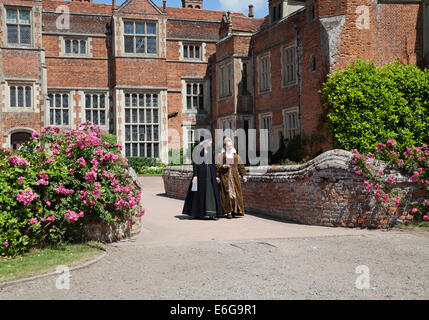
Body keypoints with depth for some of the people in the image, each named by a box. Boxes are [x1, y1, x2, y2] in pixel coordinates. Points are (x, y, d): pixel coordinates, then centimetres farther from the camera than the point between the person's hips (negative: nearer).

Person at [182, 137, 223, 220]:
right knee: (200, 192, 0)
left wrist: (216, 176, 11)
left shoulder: (210, 151, 15)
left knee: (212, 192, -3)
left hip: (210, 174, 5)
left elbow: (213, 164, 16)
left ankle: (212, 214, -4)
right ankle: (197, 213, 12)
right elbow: (195, 163, -7)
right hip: (201, 173, -5)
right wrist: (195, 175, -15)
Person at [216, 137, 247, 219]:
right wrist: (223, 166, -18)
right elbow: (217, 166, -1)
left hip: (235, 177, 3)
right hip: (224, 177, -3)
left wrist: (244, 175, 7)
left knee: (236, 193, -2)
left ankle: (235, 211, 4)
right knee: (227, 194, -7)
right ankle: (228, 211, -5)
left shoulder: (236, 156, 15)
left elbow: (241, 166, 15)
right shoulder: (220, 155, 5)